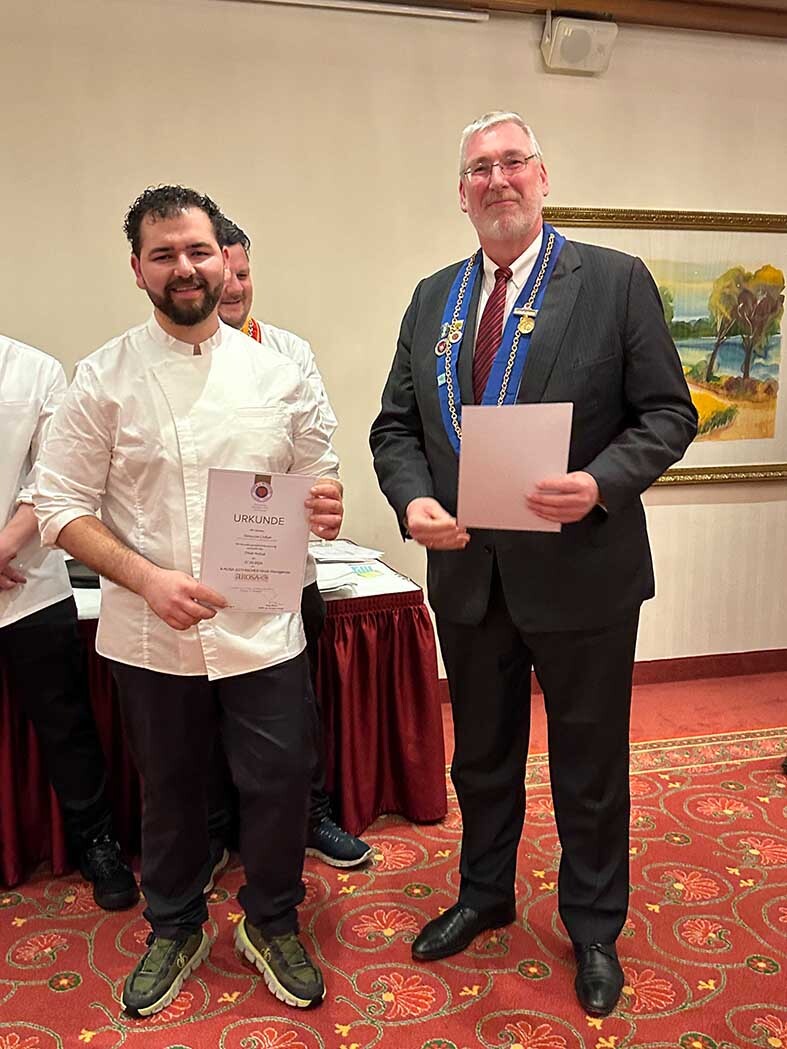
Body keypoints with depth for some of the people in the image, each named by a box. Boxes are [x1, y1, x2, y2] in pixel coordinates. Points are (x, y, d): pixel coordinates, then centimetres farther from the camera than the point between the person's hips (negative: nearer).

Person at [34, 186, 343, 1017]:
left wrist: (325, 510, -14)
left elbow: (317, 480, 11)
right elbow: (62, 507, -4)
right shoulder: (104, 379, -4)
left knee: (279, 784, 7)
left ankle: (271, 923, 36)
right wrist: (145, 577, -19)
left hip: (263, 630, 1)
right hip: (149, 636, 0)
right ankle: (174, 930, 42)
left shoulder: (276, 375, 2)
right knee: (169, 791, 16)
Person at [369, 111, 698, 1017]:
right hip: (467, 573, 4)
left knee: (589, 765, 13)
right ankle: (484, 896, 44)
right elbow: (395, 425, 7)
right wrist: (413, 501, -12)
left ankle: (593, 928, 36)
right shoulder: (432, 298, 8)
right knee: (481, 755, 21)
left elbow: (668, 414, -7)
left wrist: (601, 483, -24)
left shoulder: (615, 281, -5)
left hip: (581, 575, -3)